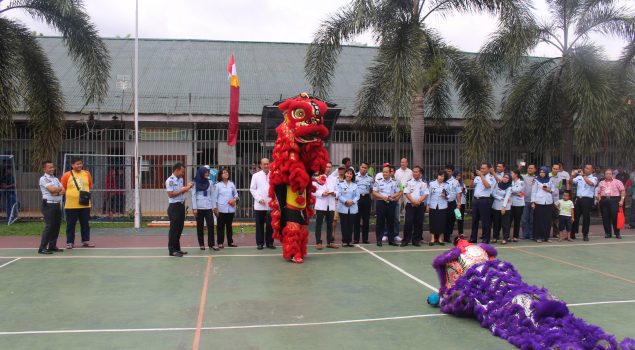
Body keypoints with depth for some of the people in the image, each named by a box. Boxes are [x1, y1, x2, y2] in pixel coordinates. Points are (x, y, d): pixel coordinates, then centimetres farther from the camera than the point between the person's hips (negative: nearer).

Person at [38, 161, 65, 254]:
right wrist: (60, 188, 0)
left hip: (57, 204, 7)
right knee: (49, 226, -11)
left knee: (56, 226, 8)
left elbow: (63, 191, 8)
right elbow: (52, 189, -18)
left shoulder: (56, 179, 17)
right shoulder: (43, 179, -5)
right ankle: (42, 247, -8)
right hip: (48, 204, -7)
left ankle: (52, 246, 16)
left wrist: (57, 192, -12)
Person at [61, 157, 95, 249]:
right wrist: (70, 194, -4)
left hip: (85, 204, 3)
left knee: (85, 224, 9)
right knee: (70, 225, 5)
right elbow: (63, 189, 2)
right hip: (71, 205, -3)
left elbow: (90, 186, 16)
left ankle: (85, 241, 20)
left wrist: (86, 194, 6)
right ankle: (70, 242, 15)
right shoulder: (66, 175, -3)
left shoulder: (87, 174, 7)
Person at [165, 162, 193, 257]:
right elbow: (170, 194, -18)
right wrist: (182, 190, -18)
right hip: (174, 207, -8)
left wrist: (187, 187, 3)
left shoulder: (181, 179, 12)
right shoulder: (170, 181, -14)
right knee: (174, 229, -3)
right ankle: (172, 250, 5)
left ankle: (177, 248, 22)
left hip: (181, 205, 9)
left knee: (180, 228, 13)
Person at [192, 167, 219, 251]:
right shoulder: (195, 183, -1)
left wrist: (214, 206, 3)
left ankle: (211, 244, 1)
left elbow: (213, 195, 9)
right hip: (199, 207, -2)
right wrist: (194, 208, -6)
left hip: (208, 207, 2)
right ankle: (201, 244, 13)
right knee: (200, 226, 5)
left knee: (211, 225, -5)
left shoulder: (210, 182, 6)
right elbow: (193, 195, -1)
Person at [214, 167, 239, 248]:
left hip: (231, 208, 3)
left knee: (229, 225, 11)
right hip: (221, 209, -3)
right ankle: (220, 242, 7)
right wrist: (215, 208, -5)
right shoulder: (218, 185, 0)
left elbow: (236, 194, 13)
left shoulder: (231, 184, 7)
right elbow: (215, 197, 0)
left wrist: (234, 199, -8)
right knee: (221, 226, 1)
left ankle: (230, 241, 18)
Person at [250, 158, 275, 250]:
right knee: (259, 225, 5)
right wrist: (259, 199, -8)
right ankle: (259, 243, 13)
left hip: (271, 204, 1)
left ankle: (269, 242, 17)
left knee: (270, 224, 7)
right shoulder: (256, 176, 4)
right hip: (259, 205, 0)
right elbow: (252, 189, 3)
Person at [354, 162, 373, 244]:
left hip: (366, 198, 2)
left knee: (366, 219, 5)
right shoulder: (355, 176, 0)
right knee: (357, 218, 1)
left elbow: (371, 189, 15)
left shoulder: (370, 177, 7)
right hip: (357, 198, -2)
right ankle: (356, 239, 7)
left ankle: (365, 238, 14)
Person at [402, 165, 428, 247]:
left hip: (420, 205, 2)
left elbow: (426, 194, 1)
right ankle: (406, 240, 2)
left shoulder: (424, 183, 6)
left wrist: (419, 201, -13)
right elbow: (406, 193, -3)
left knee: (419, 223, 4)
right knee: (408, 222, -6)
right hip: (410, 205, -2)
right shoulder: (409, 182, 3)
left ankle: (416, 240, 13)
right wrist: (413, 201, -14)